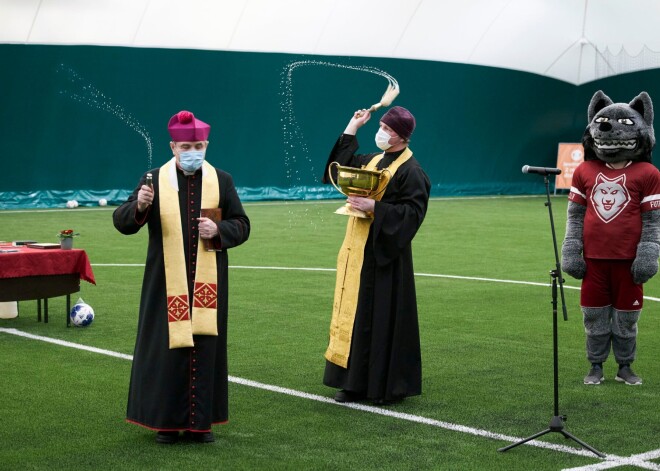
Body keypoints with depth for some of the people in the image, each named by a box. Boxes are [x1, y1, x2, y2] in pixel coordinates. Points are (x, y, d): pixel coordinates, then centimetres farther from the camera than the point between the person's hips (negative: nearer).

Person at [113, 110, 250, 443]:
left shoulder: (222, 181, 4)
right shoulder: (154, 180, -1)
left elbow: (242, 226, 7)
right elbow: (122, 223, -4)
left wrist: (218, 231, -14)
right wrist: (139, 206, -26)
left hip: (207, 284, 2)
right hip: (167, 283, -1)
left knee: (205, 348, 4)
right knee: (167, 349, 1)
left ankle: (200, 421, 14)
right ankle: (166, 421, 13)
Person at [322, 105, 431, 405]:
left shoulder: (410, 171, -10)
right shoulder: (373, 161, 14)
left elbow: (413, 211, -18)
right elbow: (340, 163, 23)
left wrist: (374, 207, -25)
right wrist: (352, 127, 19)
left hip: (385, 252, -8)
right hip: (358, 249, 8)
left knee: (383, 317, -4)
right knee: (356, 311, 8)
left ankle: (391, 385, 6)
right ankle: (358, 382, 14)